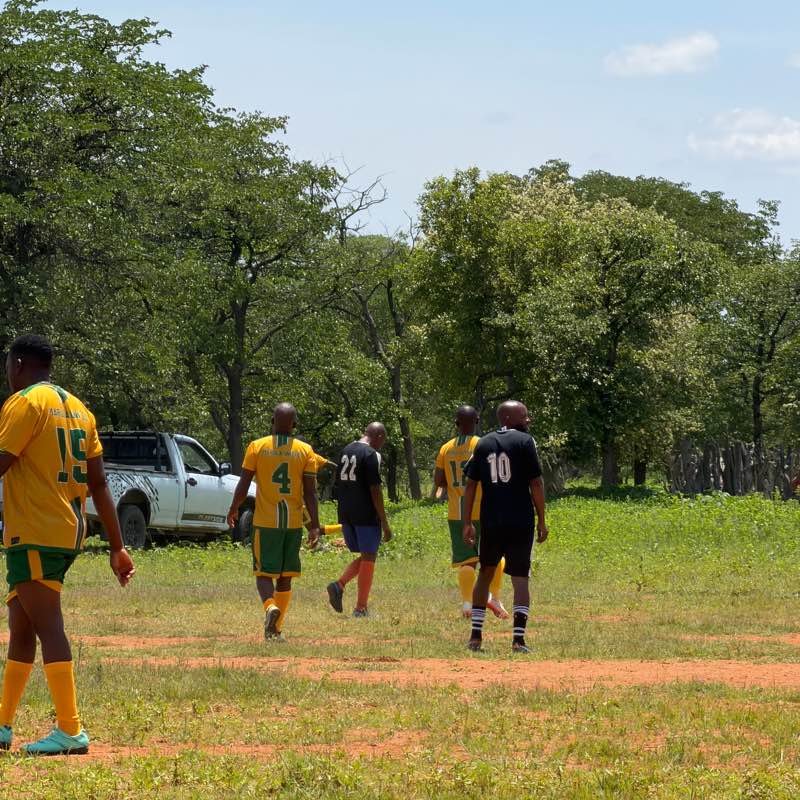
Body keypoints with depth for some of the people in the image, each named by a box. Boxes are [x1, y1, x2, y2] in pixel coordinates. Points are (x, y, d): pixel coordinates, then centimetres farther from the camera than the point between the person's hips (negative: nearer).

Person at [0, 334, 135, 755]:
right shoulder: (77, 408, 16)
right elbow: (99, 484, 15)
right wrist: (117, 547, 15)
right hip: (69, 532, 9)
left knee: (48, 627, -10)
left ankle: (70, 732, -15)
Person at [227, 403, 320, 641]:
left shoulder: (257, 447, -3)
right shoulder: (305, 451, 0)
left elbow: (243, 484, -2)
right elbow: (310, 492, -3)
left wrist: (233, 510, 14)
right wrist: (315, 526, -1)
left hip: (265, 522, -2)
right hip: (294, 523, 2)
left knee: (264, 573, 2)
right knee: (285, 577, 12)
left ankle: (270, 606, -28)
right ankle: (277, 629, 14)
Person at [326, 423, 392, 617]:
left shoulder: (346, 450, 12)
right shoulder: (371, 455, -12)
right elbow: (375, 490, -15)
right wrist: (385, 523, -12)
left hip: (346, 514, 7)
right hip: (366, 515, -7)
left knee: (363, 556, 18)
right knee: (368, 558, 3)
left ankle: (339, 585, -5)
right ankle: (361, 608, 3)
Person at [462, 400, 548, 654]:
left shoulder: (483, 444, 10)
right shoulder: (524, 441, -4)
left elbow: (471, 484, 7)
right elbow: (536, 483, -7)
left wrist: (467, 523, 10)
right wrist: (542, 521, -2)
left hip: (490, 522, 4)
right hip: (521, 522, -4)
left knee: (485, 574, 17)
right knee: (520, 578, -1)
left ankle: (476, 635, 16)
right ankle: (518, 638, -11)